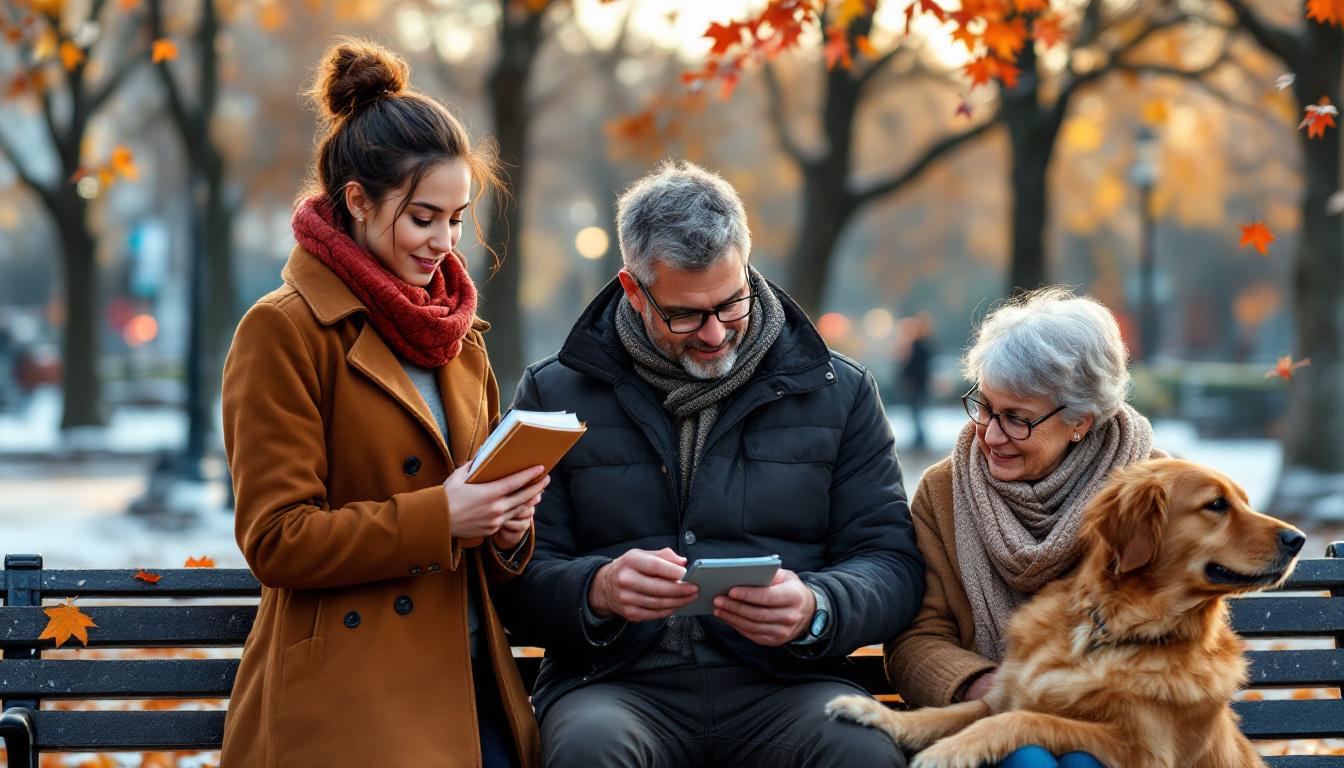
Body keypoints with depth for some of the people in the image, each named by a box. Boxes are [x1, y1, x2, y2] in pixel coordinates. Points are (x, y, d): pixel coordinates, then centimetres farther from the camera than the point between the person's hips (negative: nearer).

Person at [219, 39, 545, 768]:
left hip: (469, 686, 7)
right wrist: (439, 516, -18)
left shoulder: (458, 333, 18)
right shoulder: (284, 331, -5)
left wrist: (507, 525, 0)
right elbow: (275, 539, -10)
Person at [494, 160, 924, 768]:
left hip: (780, 686, 1)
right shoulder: (554, 394, 10)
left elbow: (892, 563, 8)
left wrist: (815, 609, -15)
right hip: (618, 686, -1)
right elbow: (519, 578, 4)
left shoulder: (839, 393, 12)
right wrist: (598, 591, -19)